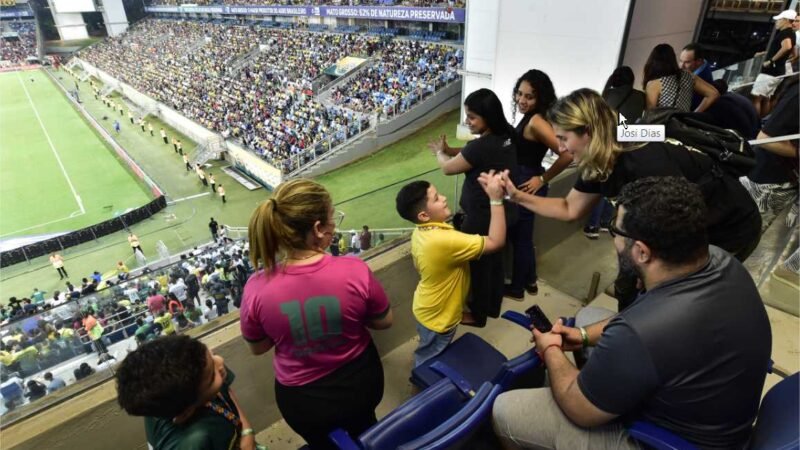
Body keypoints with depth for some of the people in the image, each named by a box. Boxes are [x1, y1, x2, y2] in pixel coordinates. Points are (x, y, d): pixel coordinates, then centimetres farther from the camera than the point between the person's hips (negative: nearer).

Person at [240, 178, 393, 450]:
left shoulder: (257, 288, -27)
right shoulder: (355, 271, -29)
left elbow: (258, 347, -8)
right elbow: (384, 321, -10)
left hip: (303, 400, 0)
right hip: (360, 384, 1)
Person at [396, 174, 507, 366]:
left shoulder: (420, 232, -10)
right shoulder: (444, 240, -40)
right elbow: (496, 242, -36)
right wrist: (496, 199, -36)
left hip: (428, 309, 8)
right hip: (438, 318, -8)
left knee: (429, 357, 33)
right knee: (428, 362, 20)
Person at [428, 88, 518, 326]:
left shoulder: (482, 146, -29)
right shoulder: (507, 136, -2)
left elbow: (448, 168, -13)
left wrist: (439, 152, 7)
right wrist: (450, 150, 1)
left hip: (483, 217, -9)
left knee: (478, 265, 12)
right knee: (494, 260, 24)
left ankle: (478, 314, 32)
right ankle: (492, 306, 45)